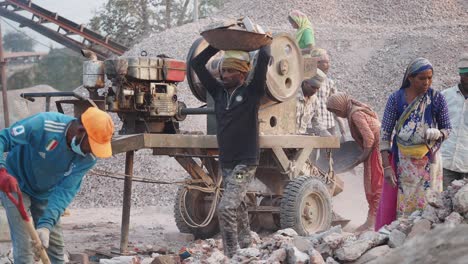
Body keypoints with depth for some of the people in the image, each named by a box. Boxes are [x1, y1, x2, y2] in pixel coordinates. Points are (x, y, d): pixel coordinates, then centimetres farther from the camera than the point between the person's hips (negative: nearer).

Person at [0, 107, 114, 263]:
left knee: (55, 245, 9)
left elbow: (65, 190, -23)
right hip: (16, 186, -5)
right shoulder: (42, 125, -34)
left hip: (46, 193, 5)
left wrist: (46, 224, -36)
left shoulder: (89, 157, -20)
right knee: (24, 247, -10)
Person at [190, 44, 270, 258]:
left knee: (226, 208, -16)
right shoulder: (219, 91, 7)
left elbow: (264, 58, -18)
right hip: (226, 163, 6)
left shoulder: (252, 93, -7)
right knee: (238, 208, 18)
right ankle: (245, 247, 32)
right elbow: (197, 64, 11)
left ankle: (232, 256, -11)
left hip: (245, 164, -6)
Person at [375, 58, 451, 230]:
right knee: (392, 206, 0)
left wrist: (436, 134, -18)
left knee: (425, 206, 3)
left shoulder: (437, 99, -3)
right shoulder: (396, 99, -5)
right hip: (401, 162, 0)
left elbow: (447, 130, 6)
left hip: (428, 162, 1)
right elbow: (385, 134, -4)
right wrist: (387, 167, -10)